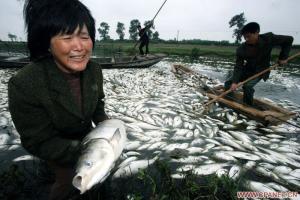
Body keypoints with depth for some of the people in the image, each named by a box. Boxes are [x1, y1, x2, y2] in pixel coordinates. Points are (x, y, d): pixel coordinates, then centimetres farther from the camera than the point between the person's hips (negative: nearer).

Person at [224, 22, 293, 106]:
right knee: (229, 83, -6)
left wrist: (283, 57, -9)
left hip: (260, 71, -3)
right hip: (247, 70, 3)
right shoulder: (241, 49, -18)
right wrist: (234, 81, -33)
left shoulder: (268, 38, -20)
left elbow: (288, 39, -5)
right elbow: (238, 66, -22)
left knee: (247, 86, -28)